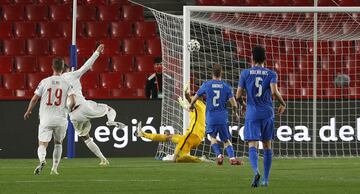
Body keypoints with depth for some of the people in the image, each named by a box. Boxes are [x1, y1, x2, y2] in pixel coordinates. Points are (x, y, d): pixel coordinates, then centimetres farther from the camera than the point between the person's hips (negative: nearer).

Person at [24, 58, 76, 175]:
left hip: (45, 120, -1)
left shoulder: (44, 82, 0)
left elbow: (34, 99, 1)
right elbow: (73, 102, -9)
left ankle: (42, 160, -33)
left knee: (42, 145, -2)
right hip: (60, 120, 1)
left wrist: (28, 112, 17)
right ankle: (55, 168, 19)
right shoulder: (67, 83, 0)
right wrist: (70, 108, 15)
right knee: (58, 143, 22)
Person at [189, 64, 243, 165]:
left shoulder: (206, 85, 0)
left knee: (213, 137, 20)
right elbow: (234, 103, -6)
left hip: (211, 118, 0)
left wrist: (191, 105, 31)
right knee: (226, 140, 8)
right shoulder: (226, 86, 0)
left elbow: (195, 97, 9)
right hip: (223, 118, 0)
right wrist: (235, 112, 15)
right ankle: (232, 158, -11)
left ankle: (219, 155, 0)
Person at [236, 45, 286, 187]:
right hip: (267, 114, 1)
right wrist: (283, 104, 3)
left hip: (252, 114, -1)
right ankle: (266, 179, 15)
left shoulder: (245, 73, 3)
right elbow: (274, 92, -14)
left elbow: (238, 95, 0)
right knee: (267, 146, 13)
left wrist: (243, 104, 21)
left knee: (252, 145, -8)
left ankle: (256, 171, -35)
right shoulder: (271, 74, 3)